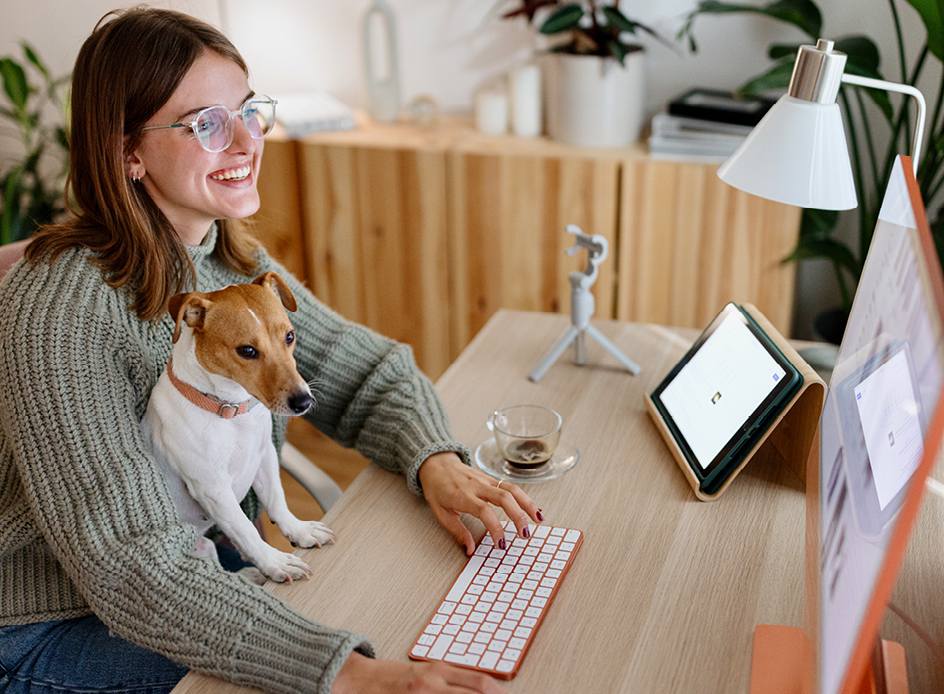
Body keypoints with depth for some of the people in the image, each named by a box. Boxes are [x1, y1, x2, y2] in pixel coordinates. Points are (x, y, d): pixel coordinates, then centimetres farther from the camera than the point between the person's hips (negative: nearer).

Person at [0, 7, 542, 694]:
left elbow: (372, 374, 4)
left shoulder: (239, 266, -1)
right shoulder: (61, 304, -25)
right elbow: (131, 566, -32)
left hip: (217, 577, 7)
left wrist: (435, 460, -18)